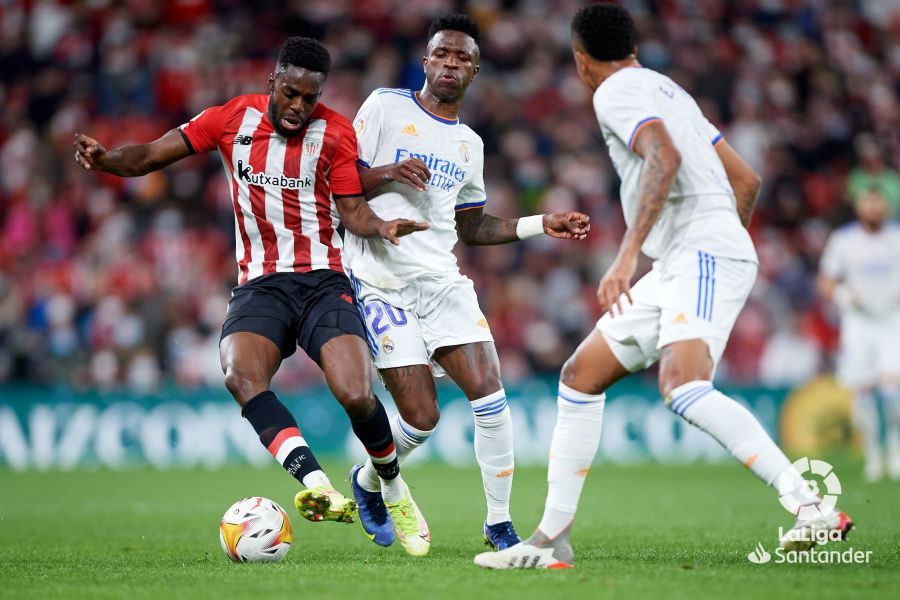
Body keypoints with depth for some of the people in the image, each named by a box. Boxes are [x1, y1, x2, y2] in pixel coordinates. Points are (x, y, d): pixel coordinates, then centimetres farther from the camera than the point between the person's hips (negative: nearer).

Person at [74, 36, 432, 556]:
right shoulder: (233, 118, 4)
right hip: (259, 285, 1)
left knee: (357, 396, -20)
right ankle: (317, 485, -44)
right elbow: (150, 156, 5)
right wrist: (105, 159, -16)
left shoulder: (335, 132, 1)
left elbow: (352, 210, 0)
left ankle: (395, 492, 10)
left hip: (324, 282, -1)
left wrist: (381, 228, -22)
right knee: (241, 376, -31)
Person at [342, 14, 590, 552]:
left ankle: (499, 522, 2)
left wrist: (543, 225, 15)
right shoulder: (385, 107, 0)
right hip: (382, 282, -5)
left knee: (490, 396, -11)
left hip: (443, 280, 5)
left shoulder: (469, 144, 16)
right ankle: (368, 483, 22)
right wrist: (388, 173, -20)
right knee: (422, 416, -10)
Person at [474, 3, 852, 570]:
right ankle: (553, 538, 12)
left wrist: (626, 255, -30)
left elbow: (665, 157, -24)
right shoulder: (666, 89, 25)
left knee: (683, 385, -30)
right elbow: (746, 180, 27)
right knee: (580, 376, 10)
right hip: (678, 267, 10)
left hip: (703, 254, -10)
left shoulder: (618, 91, -3)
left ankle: (812, 507, -35)